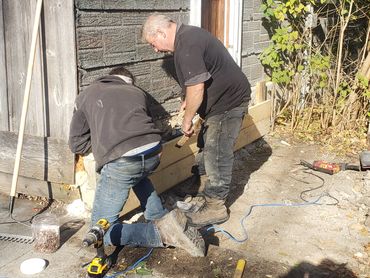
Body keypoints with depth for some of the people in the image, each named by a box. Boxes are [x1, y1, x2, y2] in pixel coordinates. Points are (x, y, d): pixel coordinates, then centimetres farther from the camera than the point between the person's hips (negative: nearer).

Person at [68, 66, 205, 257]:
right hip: (153, 154, 4)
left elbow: (77, 145, 20)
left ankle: (159, 232, -5)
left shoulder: (86, 96, 22)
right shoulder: (138, 92, 28)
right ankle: (161, 217, 24)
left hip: (120, 162, -4)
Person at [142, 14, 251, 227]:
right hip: (222, 100, 11)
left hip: (228, 102, -11)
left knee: (217, 155, -5)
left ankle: (215, 209, 6)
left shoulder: (186, 46, -23)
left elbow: (196, 88, -26)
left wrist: (187, 119, -15)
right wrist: (189, 100, 16)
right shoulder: (188, 34, 11)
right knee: (206, 146, 20)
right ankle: (206, 189, 35)